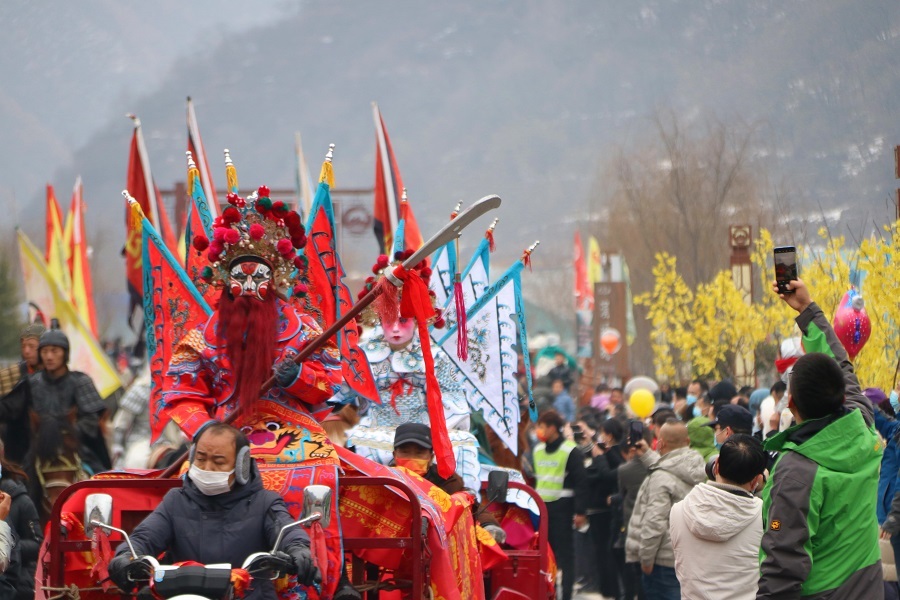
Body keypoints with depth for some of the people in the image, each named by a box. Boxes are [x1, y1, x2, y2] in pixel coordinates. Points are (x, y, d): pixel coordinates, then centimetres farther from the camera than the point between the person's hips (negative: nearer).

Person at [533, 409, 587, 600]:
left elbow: (580, 483, -11)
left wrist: (580, 512, -15)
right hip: (541, 506, 7)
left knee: (564, 552, -3)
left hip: (561, 507, -7)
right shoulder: (538, 450, 13)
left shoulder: (571, 452, -9)